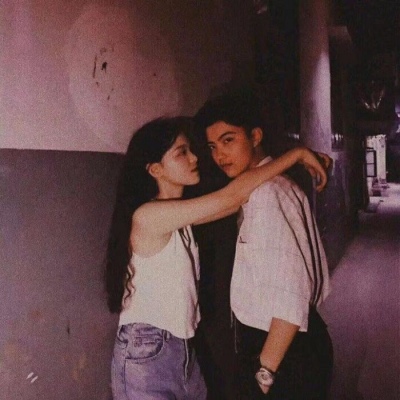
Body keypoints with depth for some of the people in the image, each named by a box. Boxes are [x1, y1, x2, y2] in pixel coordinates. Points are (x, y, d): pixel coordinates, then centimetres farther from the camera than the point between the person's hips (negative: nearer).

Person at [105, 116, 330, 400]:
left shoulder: (180, 217, 8)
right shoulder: (147, 216, -21)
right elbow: (234, 196, -24)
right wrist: (297, 154, -16)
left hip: (183, 349, 8)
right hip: (146, 354, -8)